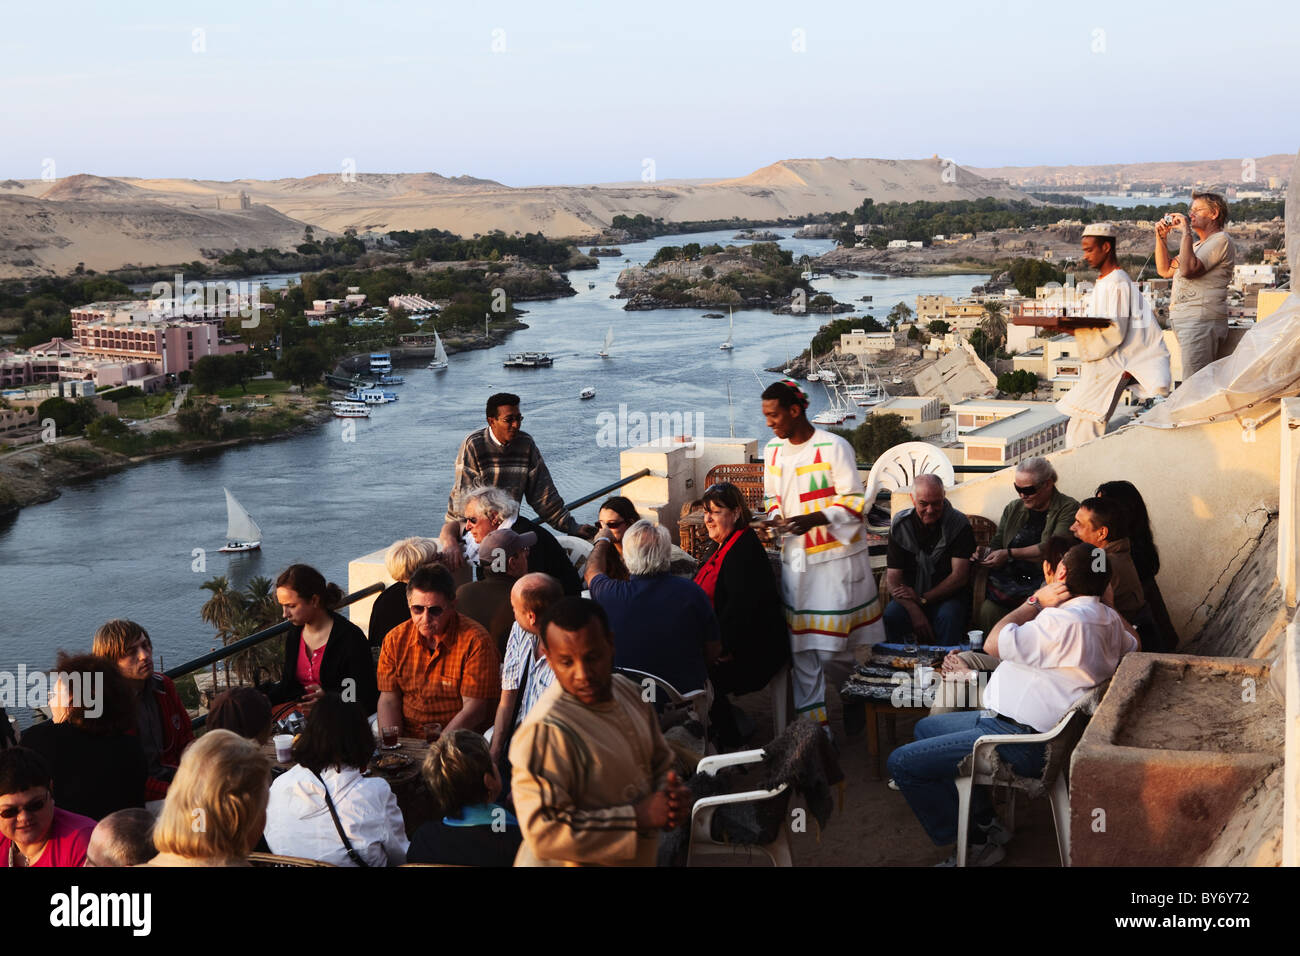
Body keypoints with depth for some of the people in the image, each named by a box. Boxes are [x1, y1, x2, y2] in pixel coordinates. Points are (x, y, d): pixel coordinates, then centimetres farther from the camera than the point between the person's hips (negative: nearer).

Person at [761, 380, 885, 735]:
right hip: (795, 558, 6)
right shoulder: (773, 450, 8)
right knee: (802, 648, 3)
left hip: (836, 558, -6)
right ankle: (814, 725, 11)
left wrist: (815, 519, -27)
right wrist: (775, 517, -2)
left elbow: (854, 501, -13)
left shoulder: (833, 447, -12)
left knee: (832, 646, -5)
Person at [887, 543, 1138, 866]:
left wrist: (1035, 602, -11)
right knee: (925, 727, 25)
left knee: (902, 763, -10)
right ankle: (985, 823, 21)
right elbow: (1133, 645, 29)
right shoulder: (1108, 619, 5)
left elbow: (994, 643, -22)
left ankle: (978, 843, 3)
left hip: (1021, 745, -11)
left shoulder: (1063, 622, -26)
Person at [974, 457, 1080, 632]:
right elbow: (998, 542, 25)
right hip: (1010, 578, 5)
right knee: (987, 611, -25)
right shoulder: (1013, 508, 20)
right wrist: (984, 553, 1)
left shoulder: (1068, 508, 0)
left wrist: (1010, 554, -11)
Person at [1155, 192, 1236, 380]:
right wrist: (1161, 237, 17)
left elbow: (1188, 269, -18)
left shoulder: (1221, 240, -4)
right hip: (1181, 320, 10)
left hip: (1202, 320, -10)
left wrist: (1186, 231, -13)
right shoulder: (1197, 245, 27)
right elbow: (1165, 270, 26)